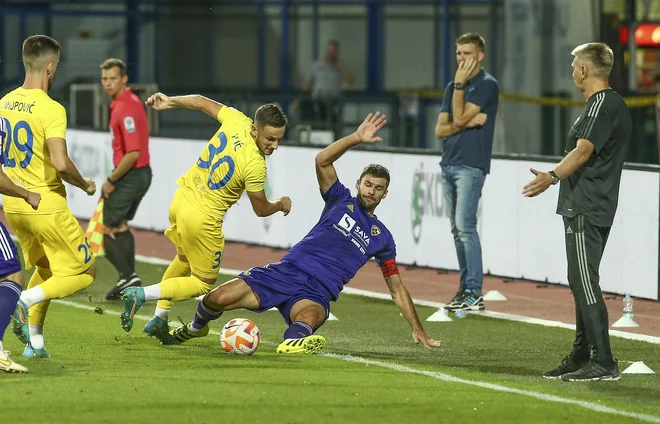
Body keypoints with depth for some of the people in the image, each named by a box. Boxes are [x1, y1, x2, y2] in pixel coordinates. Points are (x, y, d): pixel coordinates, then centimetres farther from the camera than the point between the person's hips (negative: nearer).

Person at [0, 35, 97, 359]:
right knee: (84, 273, 4)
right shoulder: (51, 109, -19)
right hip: (47, 206, -7)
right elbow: (61, 163, -28)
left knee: (44, 268, 26)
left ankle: (35, 341, 17)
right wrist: (85, 185, -10)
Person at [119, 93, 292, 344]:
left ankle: (159, 320, 34)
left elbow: (202, 102, 8)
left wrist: (169, 102, 26)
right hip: (202, 219, -8)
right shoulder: (255, 166, -28)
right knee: (203, 284, 10)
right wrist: (281, 205, 11)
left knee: (184, 260, 32)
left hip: (181, 199, 8)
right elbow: (261, 209, -12)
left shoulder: (236, 120, -10)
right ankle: (140, 295, -5)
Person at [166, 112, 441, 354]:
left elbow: (397, 288, 23)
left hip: (317, 293, 0)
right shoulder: (341, 200, 14)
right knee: (218, 298, -9)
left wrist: (417, 329, 18)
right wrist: (356, 139, -16)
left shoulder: (382, 238, 17)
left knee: (308, 317, -38)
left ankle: (294, 340, -69)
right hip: (288, 271, 0)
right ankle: (197, 327, 21)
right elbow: (322, 161, -3)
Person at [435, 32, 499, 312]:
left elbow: (459, 118, -14)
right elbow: (441, 130, 9)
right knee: (457, 230, 9)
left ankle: (474, 292, -16)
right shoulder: (453, 87, 16)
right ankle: (465, 288, 13)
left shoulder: (487, 85, -6)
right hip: (449, 164, 8)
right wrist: (468, 122, -8)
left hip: (471, 165, -8)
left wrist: (459, 84, -9)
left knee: (465, 226, -15)